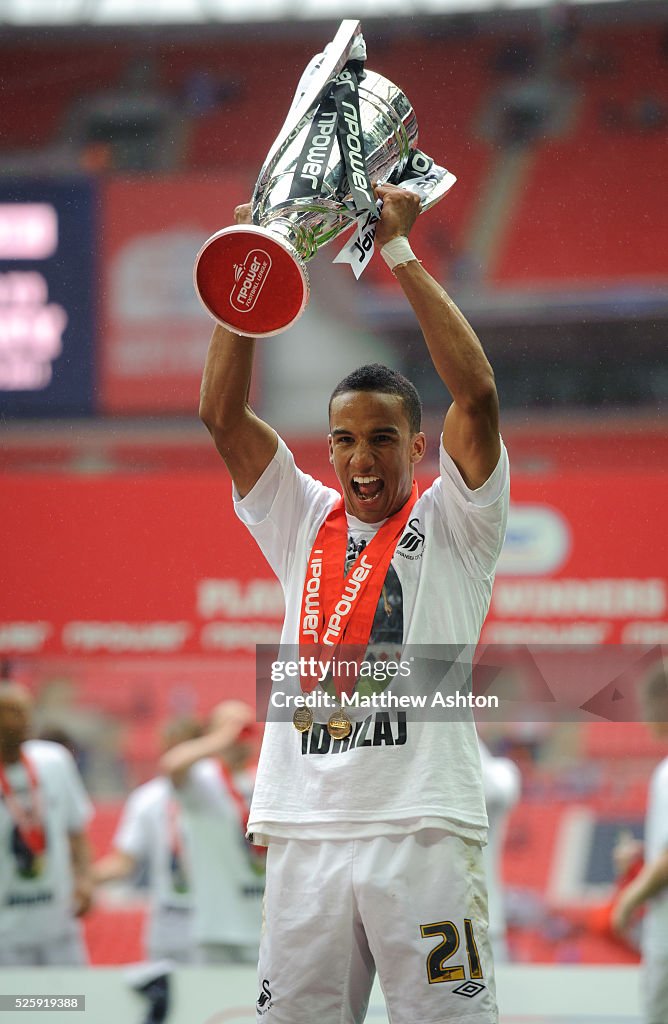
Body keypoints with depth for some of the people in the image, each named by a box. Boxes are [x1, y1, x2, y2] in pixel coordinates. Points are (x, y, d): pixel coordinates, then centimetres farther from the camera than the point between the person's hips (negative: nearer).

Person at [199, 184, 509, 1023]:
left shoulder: (450, 525, 7)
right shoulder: (304, 522, 18)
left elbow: (476, 391, -6)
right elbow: (221, 413, 10)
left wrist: (400, 255, -5)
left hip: (423, 828, -4)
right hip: (304, 829, 4)